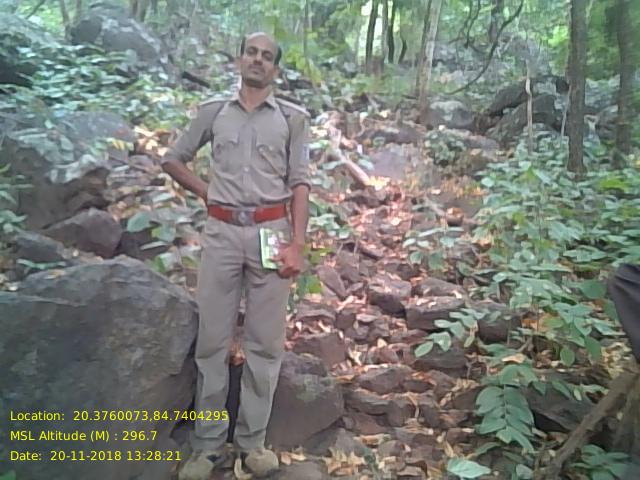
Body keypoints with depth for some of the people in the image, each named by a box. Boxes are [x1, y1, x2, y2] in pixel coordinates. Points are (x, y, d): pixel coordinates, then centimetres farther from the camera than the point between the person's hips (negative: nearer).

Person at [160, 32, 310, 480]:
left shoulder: (293, 117, 5)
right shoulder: (213, 111, 10)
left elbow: (300, 183, 0)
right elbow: (173, 159, 19)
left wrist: (297, 244, -8)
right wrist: (206, 191, 6)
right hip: (221, 232, 1)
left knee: (265, 341, 5)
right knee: (213, 338, 6)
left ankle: (252, 440, 21)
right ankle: (208, 443, 20)